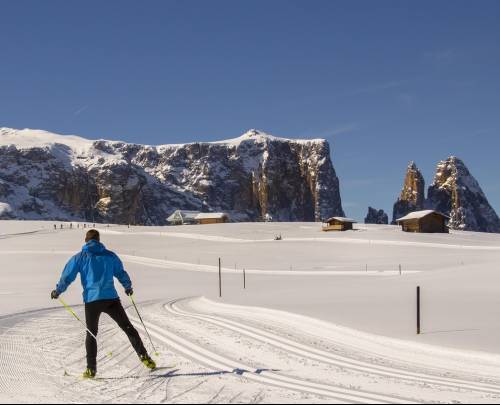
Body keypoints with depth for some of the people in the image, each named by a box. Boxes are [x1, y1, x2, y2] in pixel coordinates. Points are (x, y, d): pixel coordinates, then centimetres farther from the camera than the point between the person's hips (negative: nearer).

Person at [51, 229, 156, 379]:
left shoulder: (79, 258, 5)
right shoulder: (110, 256, 10)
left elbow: (67, 277, 3)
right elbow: (122, 274, 18)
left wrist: (57, 291, 18)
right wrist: (128, 287, 35)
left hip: (91, 300, -1)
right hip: (111, 298, 1)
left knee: (91, 334, 13)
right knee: (128, 328, 10)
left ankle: (91, 369, 6)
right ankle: (144, 357, 3)